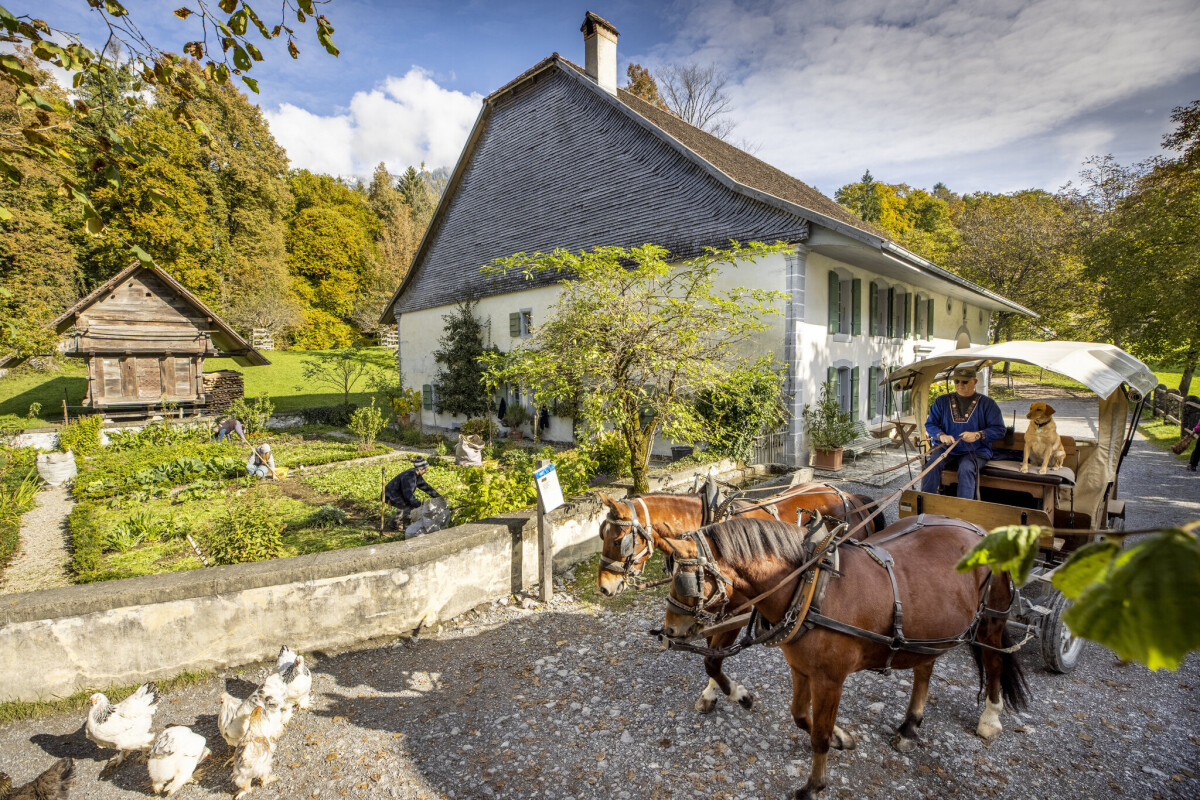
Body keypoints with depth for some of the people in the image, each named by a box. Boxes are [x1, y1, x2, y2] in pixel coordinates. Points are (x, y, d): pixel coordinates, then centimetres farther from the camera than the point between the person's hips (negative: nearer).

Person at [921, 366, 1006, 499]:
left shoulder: (987, 403, 7)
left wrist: (978, 435, -16)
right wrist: (941, 435, -12)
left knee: (966, 469, -34)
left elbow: (999, 430, 3)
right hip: (945, 449, 2)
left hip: (975, 452, -2)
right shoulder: (942, 401, 12)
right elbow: (930, 424, 10)